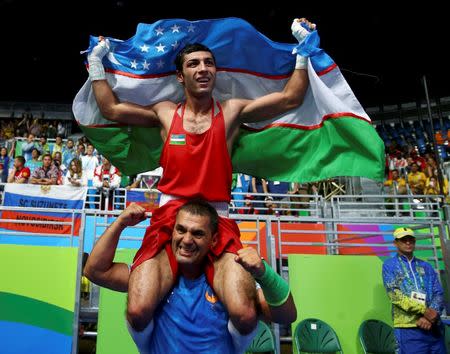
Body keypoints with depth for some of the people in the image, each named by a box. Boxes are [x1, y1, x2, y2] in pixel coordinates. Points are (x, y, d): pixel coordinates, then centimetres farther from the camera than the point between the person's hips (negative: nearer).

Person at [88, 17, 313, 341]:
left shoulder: (231, 112, 12)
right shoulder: (165, 113, 15)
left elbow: (291, 98, 10)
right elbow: (111, 110, 22)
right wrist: (96, 62, 25)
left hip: (218, 222, -1)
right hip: (168, 220, 1)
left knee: (245, 317, -22)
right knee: (138, 313, -20)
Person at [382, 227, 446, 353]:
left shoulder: (426, 266, 17)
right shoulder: (390, 265, 5)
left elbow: (438, 294, 8)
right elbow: (395, 295, -8)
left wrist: (431, 316, -11)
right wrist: (424, 311, -15)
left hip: (434, 327, 4)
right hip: (408, 328, -4)